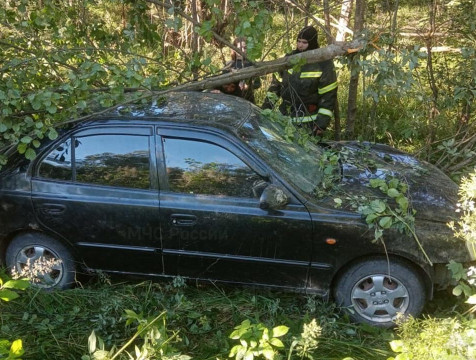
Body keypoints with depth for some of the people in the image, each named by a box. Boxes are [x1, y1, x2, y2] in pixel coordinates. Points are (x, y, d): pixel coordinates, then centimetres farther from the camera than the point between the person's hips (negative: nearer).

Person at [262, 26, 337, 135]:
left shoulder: (323, 64, -10)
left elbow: (329, 95, -10)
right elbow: (276, 83, 12)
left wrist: (322, 122, -15)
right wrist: (266, 106, 6)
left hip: (308, 120, -5)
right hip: (285, 115, 5)